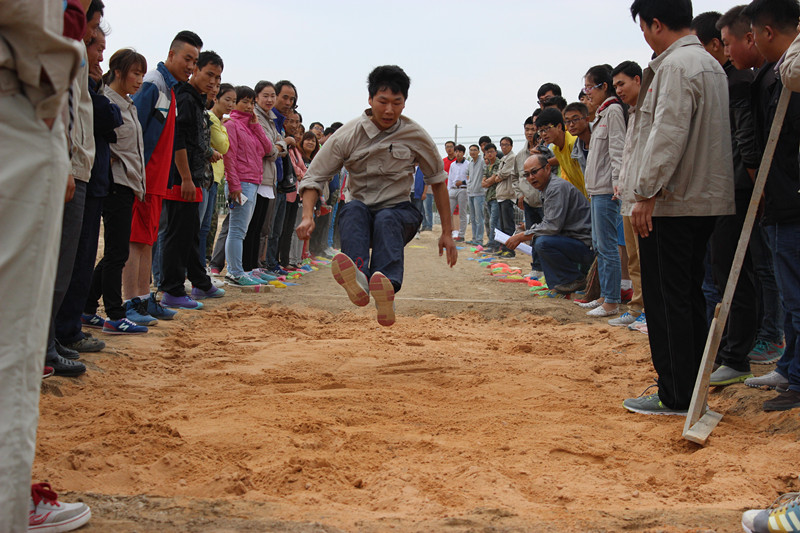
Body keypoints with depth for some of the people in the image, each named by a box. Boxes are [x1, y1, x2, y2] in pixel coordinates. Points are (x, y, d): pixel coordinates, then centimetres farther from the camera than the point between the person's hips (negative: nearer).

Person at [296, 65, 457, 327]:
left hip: (400, 212, -1)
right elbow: (314, 177, -2)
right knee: (353, 208, -35)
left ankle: (386, 288, -64)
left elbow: (437, 180, 11)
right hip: (362, 211, 1)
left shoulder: (416, 136, 0)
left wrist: (447, 233, 11)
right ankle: (358, 278, -61)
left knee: (386, 218, -37)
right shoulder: (348, 135, -4)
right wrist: (308, 216, -21)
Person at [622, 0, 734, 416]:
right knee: (690, 295, 14)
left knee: (667, 299, -4)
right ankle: (693, 387, 21)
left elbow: (668, 135, -21)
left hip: (671, 202, -10)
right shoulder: (711, 64, 18)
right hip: (705, 199, 10)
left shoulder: (676, 65, -13)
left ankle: (675, 397, 1)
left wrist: (646, 193, -19)